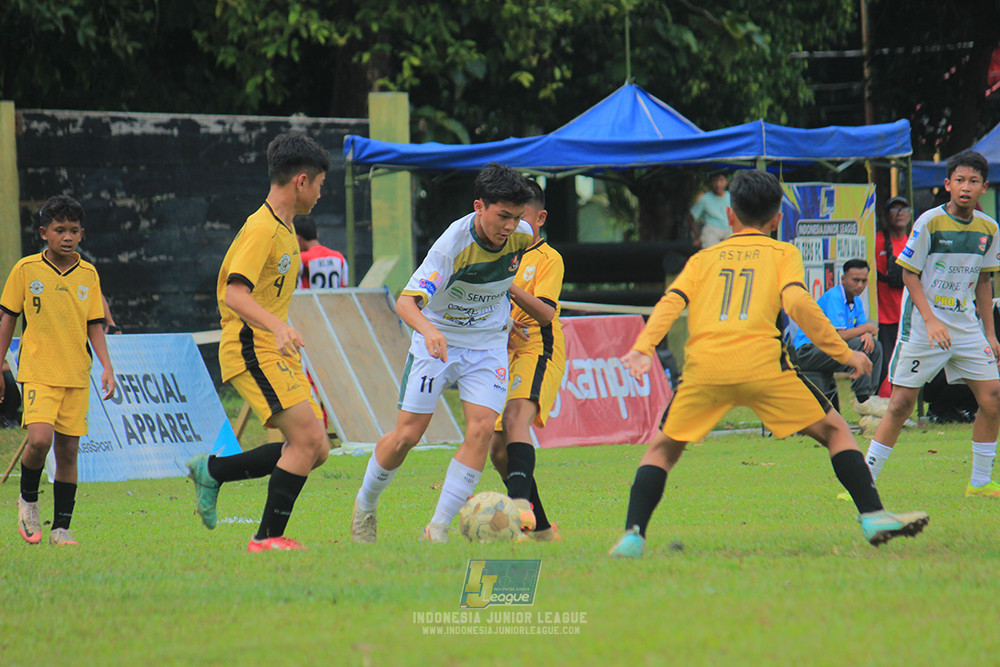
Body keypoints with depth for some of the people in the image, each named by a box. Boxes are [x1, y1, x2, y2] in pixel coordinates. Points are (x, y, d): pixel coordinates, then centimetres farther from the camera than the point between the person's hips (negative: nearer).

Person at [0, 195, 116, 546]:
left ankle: (62, 527, 12)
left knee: (68, 449, 3)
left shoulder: (88, 274, 5)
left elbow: (95, 325, 11)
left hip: (76, 375, 3)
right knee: (39, 438, -21)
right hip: (37, 371, -3)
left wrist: (106, 366, -1)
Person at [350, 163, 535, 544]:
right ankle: (365, 505, 23)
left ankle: (438, 527, -10)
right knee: (407, 435, -5)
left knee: (481, 429, -16)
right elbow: (406, 301, -35)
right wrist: (429, 331, -54)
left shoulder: (522, 236, -11)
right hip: (438, 340, -3)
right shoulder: (453, 244, -27)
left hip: (488, 344, 3)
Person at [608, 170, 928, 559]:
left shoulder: (703, 259, 25)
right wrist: (843, 353, 2)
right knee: (835, 431, 13)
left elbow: (671, 303, 8)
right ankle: (873, 516, 1)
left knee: (663, 450, 19)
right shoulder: (783, 253, 19)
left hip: (703, 366, 2)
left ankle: (633, 534, 1)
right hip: (760, 362, -2)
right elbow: (796, 302, -1)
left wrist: (642, 349, -4)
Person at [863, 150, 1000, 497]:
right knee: (901, 403, -8)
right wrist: (930, 321, -18)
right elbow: (910, 274, -9)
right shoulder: (930, 222, -12)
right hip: (922, 325, -5)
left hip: (966, 324, 5)